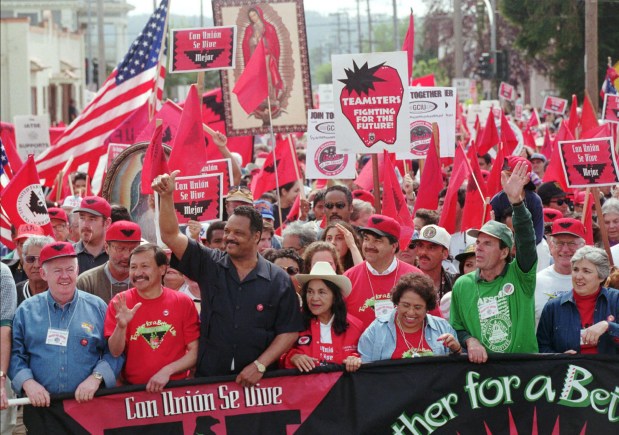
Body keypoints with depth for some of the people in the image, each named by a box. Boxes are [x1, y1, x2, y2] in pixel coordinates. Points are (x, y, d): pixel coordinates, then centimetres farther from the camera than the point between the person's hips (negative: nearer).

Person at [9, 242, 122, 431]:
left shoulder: (97, 307, 6)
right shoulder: (26, 310, 8)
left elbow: (114, 352, 3)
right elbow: (15, 354, 4)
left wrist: (96, 377, -13)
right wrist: (27, 383, -12)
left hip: (87, 404, 0)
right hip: (40, 407, 0)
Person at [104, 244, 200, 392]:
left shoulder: (183, 302, 3)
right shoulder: (120, 303, 3)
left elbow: (195, 351, 3)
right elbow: (115, 352, -2)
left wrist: (167, 371, -9)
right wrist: (121, 326, -18)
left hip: (176, 387, 0)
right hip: (133, 389, 0)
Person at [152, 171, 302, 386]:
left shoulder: (278, 280, 0)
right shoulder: (209, 265, 4)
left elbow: (289, 331, -1)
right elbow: (170, 236, -4)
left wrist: (260, 365, -11)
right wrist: (166, 197, -18)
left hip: (255, 379, -1)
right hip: (207, 376, 1)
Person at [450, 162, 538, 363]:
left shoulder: (520, 276, 3)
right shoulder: (463, 285, 11)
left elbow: (526, 240, -12)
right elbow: (456, 328, 18)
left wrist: (516, 201, -25)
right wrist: (470, 340, -4)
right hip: (480, 366, 1)